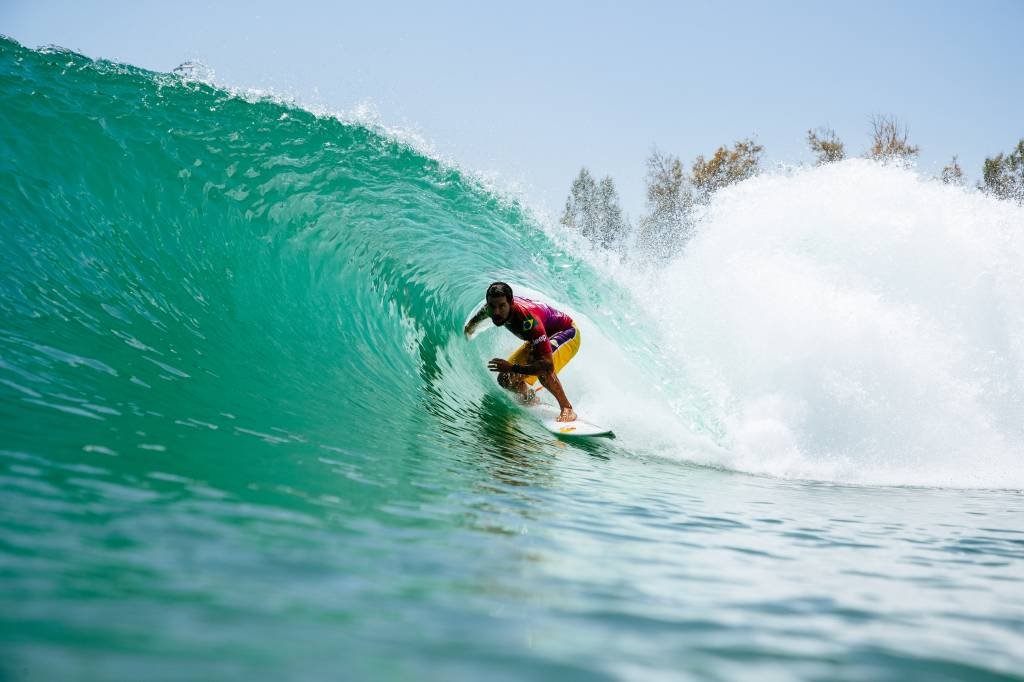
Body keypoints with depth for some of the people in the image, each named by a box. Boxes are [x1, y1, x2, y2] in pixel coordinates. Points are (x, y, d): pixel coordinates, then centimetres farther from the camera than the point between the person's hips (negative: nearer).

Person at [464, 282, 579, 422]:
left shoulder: (528, 320, -42)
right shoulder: (492, 307, -22)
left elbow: (547, 364, -47)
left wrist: (512, 368, -46)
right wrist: (470, 325, 25)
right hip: (537, 340, 7)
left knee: (543, 368, -39)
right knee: (506, 380, -6)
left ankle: (567, 408, -18)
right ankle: (532, 400, 25)